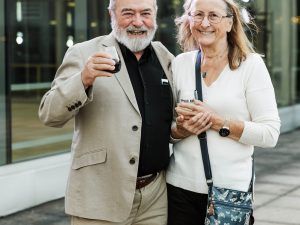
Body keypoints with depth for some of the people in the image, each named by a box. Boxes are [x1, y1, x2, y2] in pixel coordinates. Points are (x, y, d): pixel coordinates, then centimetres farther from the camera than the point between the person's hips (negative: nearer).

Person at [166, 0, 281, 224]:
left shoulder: (251, 64, -5)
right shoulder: (180, 63, 4)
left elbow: (270, 134, -10)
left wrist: (217, 121, -17)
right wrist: (180, 130, -10)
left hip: (230, 189, -3)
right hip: (180, 185, 3)